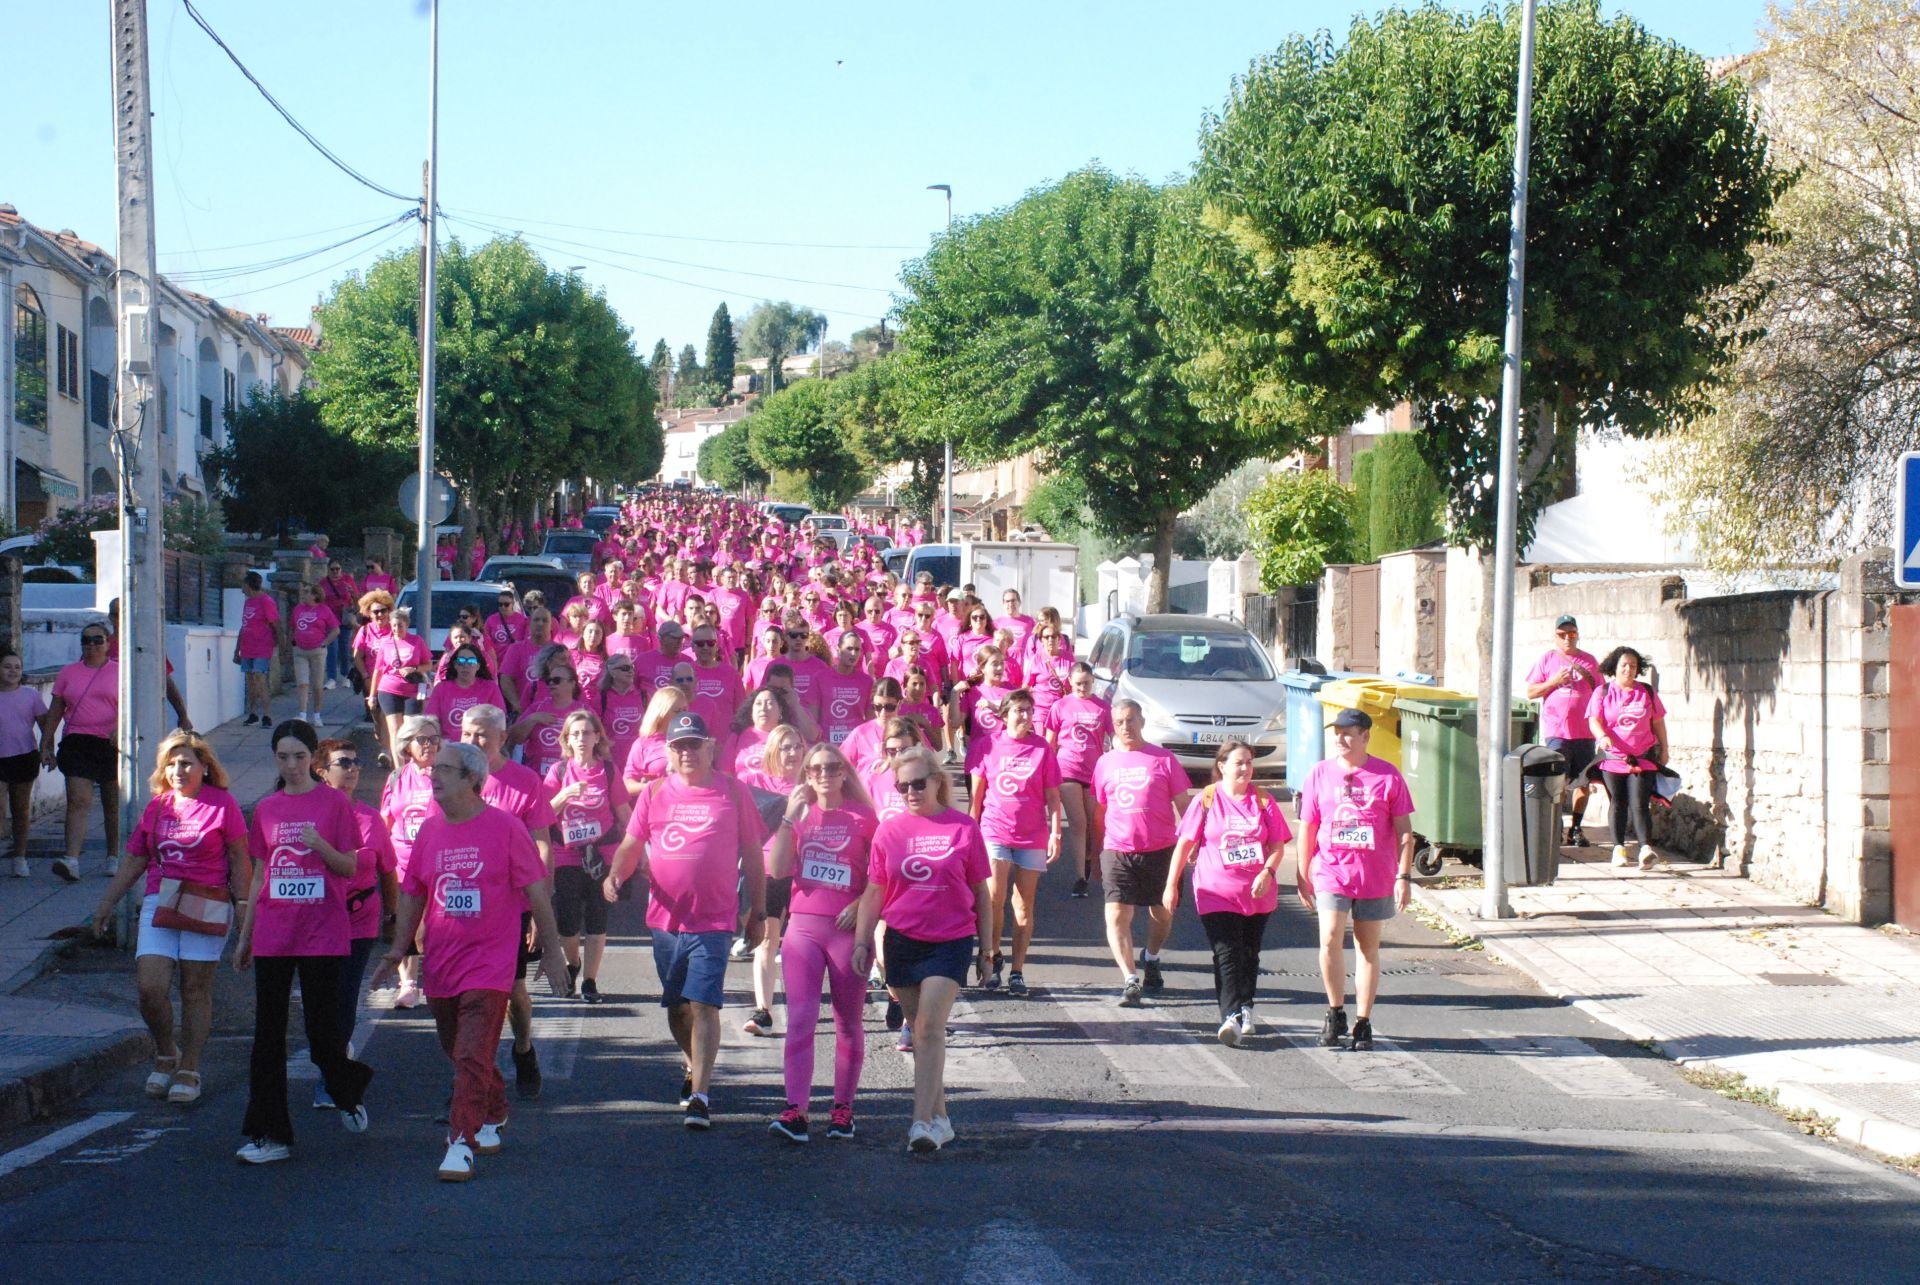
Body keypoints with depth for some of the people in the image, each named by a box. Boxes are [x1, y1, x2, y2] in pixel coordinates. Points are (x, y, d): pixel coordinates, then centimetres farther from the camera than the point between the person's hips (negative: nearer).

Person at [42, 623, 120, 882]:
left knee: (113, 805, 9)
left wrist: (122, 728, -20)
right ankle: (72, 860, -24)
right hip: (77, 744, 1)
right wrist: (45, 745, 9)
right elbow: (55, 711, 14)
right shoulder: (68, 673, 12)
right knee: (78, 800, -14)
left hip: (112, 745, -1)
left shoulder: (119, 671, 5)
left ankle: (114, 857, 24)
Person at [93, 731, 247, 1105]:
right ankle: (165, 1053, 17)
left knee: (196, 990, 1)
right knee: (150, 988, -8)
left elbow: (239, 861, 0)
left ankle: (188, 1071, 12)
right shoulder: (157, 806, 12)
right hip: (159, 905, 4)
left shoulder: (221, 804, -1)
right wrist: (106, 902, 17)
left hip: (206, 908, -4)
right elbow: (134, 859, 18)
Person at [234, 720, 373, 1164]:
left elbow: (350, 868, -2)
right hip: (273, 934, 4)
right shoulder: (266, 809, 11)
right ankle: (270, 1134, 4)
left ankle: (349, 1093, 30)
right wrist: (244, 936, 17)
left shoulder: (334, 803, 0)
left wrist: (320, 845, -20)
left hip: (322, 931, -4)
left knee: (322, 1027, -2)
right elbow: (259, 876, 16)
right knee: (268, 1032, 0)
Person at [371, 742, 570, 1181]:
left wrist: (551, 951, -3)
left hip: (489, 965, -5)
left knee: (472, 1058, -13)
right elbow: (413, 893, 16)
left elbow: (535, 891, -3)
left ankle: (461, 1143, -13)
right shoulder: (430, 831, 7)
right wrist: (399, 948, 9)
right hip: (440, 964, 6)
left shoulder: (504, 828, -7)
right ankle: (493, 1119, 38)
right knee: (460, 1053, 17)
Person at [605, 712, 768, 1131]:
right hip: (665, 918, 3)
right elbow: (631, 845, 7)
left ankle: (699, 1096, -16)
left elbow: (752, 856, 6)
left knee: (703, 1004, -13)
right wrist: (616, 874, -15)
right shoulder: (655, 794, 7)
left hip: (714, 920, -3)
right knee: (676, 1006, 15)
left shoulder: (732, 793, 1)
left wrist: (758, 913, 7)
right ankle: (694, 1068, 39)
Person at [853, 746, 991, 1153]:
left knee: (929, 1028, -14)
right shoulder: (889, 830, 4)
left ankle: (922, 1121, -18)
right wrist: (862, 940, -2)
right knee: (920, 1030, 9)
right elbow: (874, 891, 8)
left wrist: (985, 947, 5)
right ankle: (939, 1117, 19)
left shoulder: (963, 827, -2)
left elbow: (980, 893, 4)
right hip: (901, 941, 3)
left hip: (951, 941, -3)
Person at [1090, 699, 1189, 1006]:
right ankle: (1130, 979, -17)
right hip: (1118, 851, 1)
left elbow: (1183, 805, 4)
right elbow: (1097, 813, 15)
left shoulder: (1163, 759, 1)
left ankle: (1151, 959, 40)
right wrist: (1096, 856, 15)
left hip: (1160, 850, -1)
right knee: (1117, 914, -14)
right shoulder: (1106, 762, 8)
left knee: (1162, 912, 12)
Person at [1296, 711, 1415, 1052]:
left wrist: (1404, 876, -3)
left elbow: (1404, 831, 3)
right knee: (1329, 940, -15)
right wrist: (1303, 876, 7)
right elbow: (1307, 829, 9)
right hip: (1331, 872, 0)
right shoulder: (1320, 774, 4)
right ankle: (1335, 1013, 2)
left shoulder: (1387, 775, 0)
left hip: (1375, 876, 0)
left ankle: (1363, 1022, 15)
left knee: (1368, 947, 7)